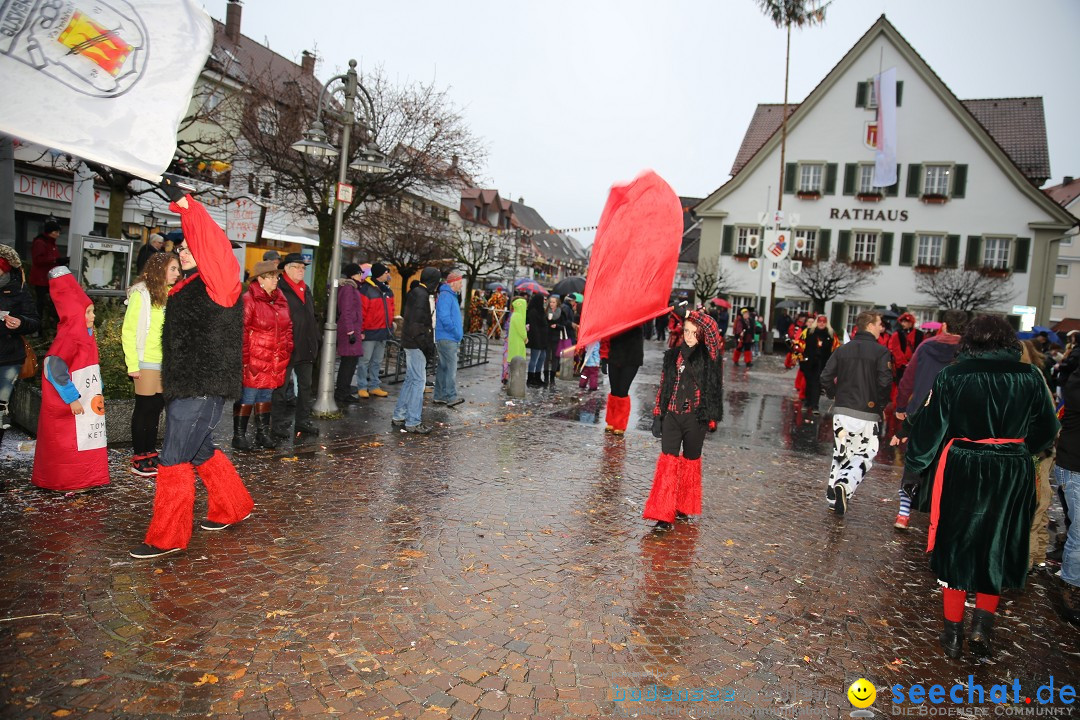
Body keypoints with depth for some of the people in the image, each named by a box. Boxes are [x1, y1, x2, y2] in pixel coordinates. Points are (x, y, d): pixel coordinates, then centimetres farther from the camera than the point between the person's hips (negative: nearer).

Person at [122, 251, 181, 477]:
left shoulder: (170, 295, 9)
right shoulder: (141, 294, -8)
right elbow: (128, 331, -9)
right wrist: (132, 364, -12)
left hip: (167, 363, 6)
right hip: (147, 362, -6)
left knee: (156, 408, 11)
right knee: (144, 408, 2)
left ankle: (150, 455, 21)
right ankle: (139, 460, 12)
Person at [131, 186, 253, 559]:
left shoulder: (219, 285, -12)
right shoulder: (186, 288, 15)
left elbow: (215, 245, -30)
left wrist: (183, 202, -33)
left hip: (204, 388, -10)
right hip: (184, 386, 10)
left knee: (174, 459, -6)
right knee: (201, 451, 19)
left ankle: (167, 537, 5)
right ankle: (232, 508, 34)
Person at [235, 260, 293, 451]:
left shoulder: (281, 300, 12)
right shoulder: (249, 300, -10)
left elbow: (288, 328, 18)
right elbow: (241, 332, -13)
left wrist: (287, 350, 10)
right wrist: (244, 359, -15)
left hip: (275, 362, 7)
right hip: (254, 361, -6)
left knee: (266, 397, 16)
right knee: (247, 397, 1)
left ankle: (264, 433, 26)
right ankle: (239, 435, 12)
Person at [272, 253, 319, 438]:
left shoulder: (306, 290, 16)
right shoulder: (279, 289, -10)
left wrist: (314, 342, 17)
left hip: (306, 348, 8)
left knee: (305, 385, 14)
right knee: (281, 386, 3)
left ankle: (303, 421, 24)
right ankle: (279, 424, 11)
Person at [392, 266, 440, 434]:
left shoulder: (418, 293, 17)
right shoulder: (421, 295, -15)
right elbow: (417, 324, -21)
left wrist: (429, 345, 17)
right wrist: (427, 346, -19)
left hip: (412, 344, 11)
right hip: (416, 344, -11)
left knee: (411, 380, 16)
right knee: (418, 381, -7)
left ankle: (398, 417, 24)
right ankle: (412, 422, -3)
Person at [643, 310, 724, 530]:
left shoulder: (709, 358, 1)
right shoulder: (673, 355, 8)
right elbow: (663, 385, 11)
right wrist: (657, 415, 9)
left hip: (695, 418, -2)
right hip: (672, 415, 2)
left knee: (691, 462, 11)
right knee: (668, 462, -6)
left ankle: (683, 508, 28)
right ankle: (664, 515, -5)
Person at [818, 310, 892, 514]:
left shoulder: (843, 350, 5)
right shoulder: (881, 352, -8)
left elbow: (826, 377, 0)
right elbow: (884, 382, -17)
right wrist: (882, 403, 1)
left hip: (842, 411, 4)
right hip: (868, 415, -4)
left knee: (841, 454, 15)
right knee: (864, 456, 3)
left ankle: (833, 497, 15)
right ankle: (845, 484, -22)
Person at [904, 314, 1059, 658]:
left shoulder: (952, 376, -9)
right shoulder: (1030, 377, -4)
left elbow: (929, 427, -5)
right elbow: (1047, 429, 7)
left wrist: (914, 463, 9)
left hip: (961, 471, -1)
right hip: (1013, 473, 2)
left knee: (957, 544, 11)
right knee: (998, 549, 18)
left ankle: (953, 633, 20)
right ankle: (983, 624, 13)